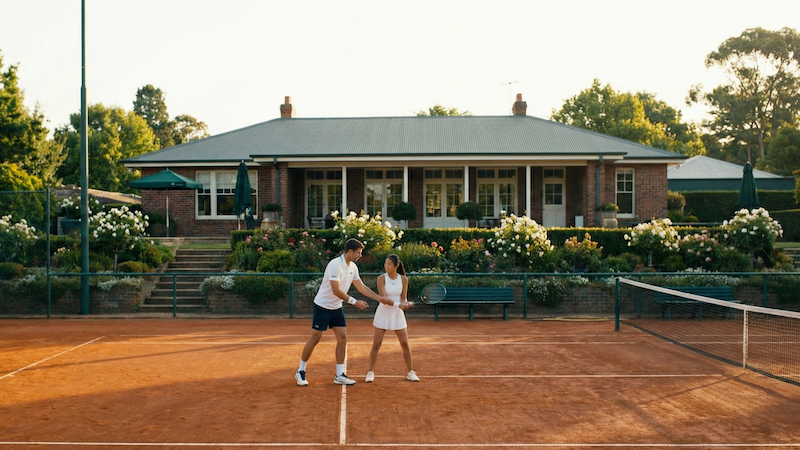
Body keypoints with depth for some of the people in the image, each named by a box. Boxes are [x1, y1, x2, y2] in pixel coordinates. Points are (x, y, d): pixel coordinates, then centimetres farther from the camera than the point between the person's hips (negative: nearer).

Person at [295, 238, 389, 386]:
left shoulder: (353, 267, 3)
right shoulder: (335, 264, -23)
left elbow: (362, 287, 8)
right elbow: (336, 291, -27)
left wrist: (380, 298, 1)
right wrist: (355, 302, -24)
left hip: (337, 308, 8)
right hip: (323, 306, -8)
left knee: (342, 338, 1)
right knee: (315, 338, -2)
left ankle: (339, 375, 6)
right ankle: (300, 371, 12)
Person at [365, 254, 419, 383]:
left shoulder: (403, 279, -2)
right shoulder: (381, 278, -10)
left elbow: (403, 298, 0)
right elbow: (383, 299, -18)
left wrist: (406, 304, -22)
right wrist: (398, 304, -29)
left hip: (398, 314, 2)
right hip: (383, 313, -2)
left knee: (405, 343, 2)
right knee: (376, 344, -1)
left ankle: (411, 372, 14)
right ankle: (370, 372, 11)